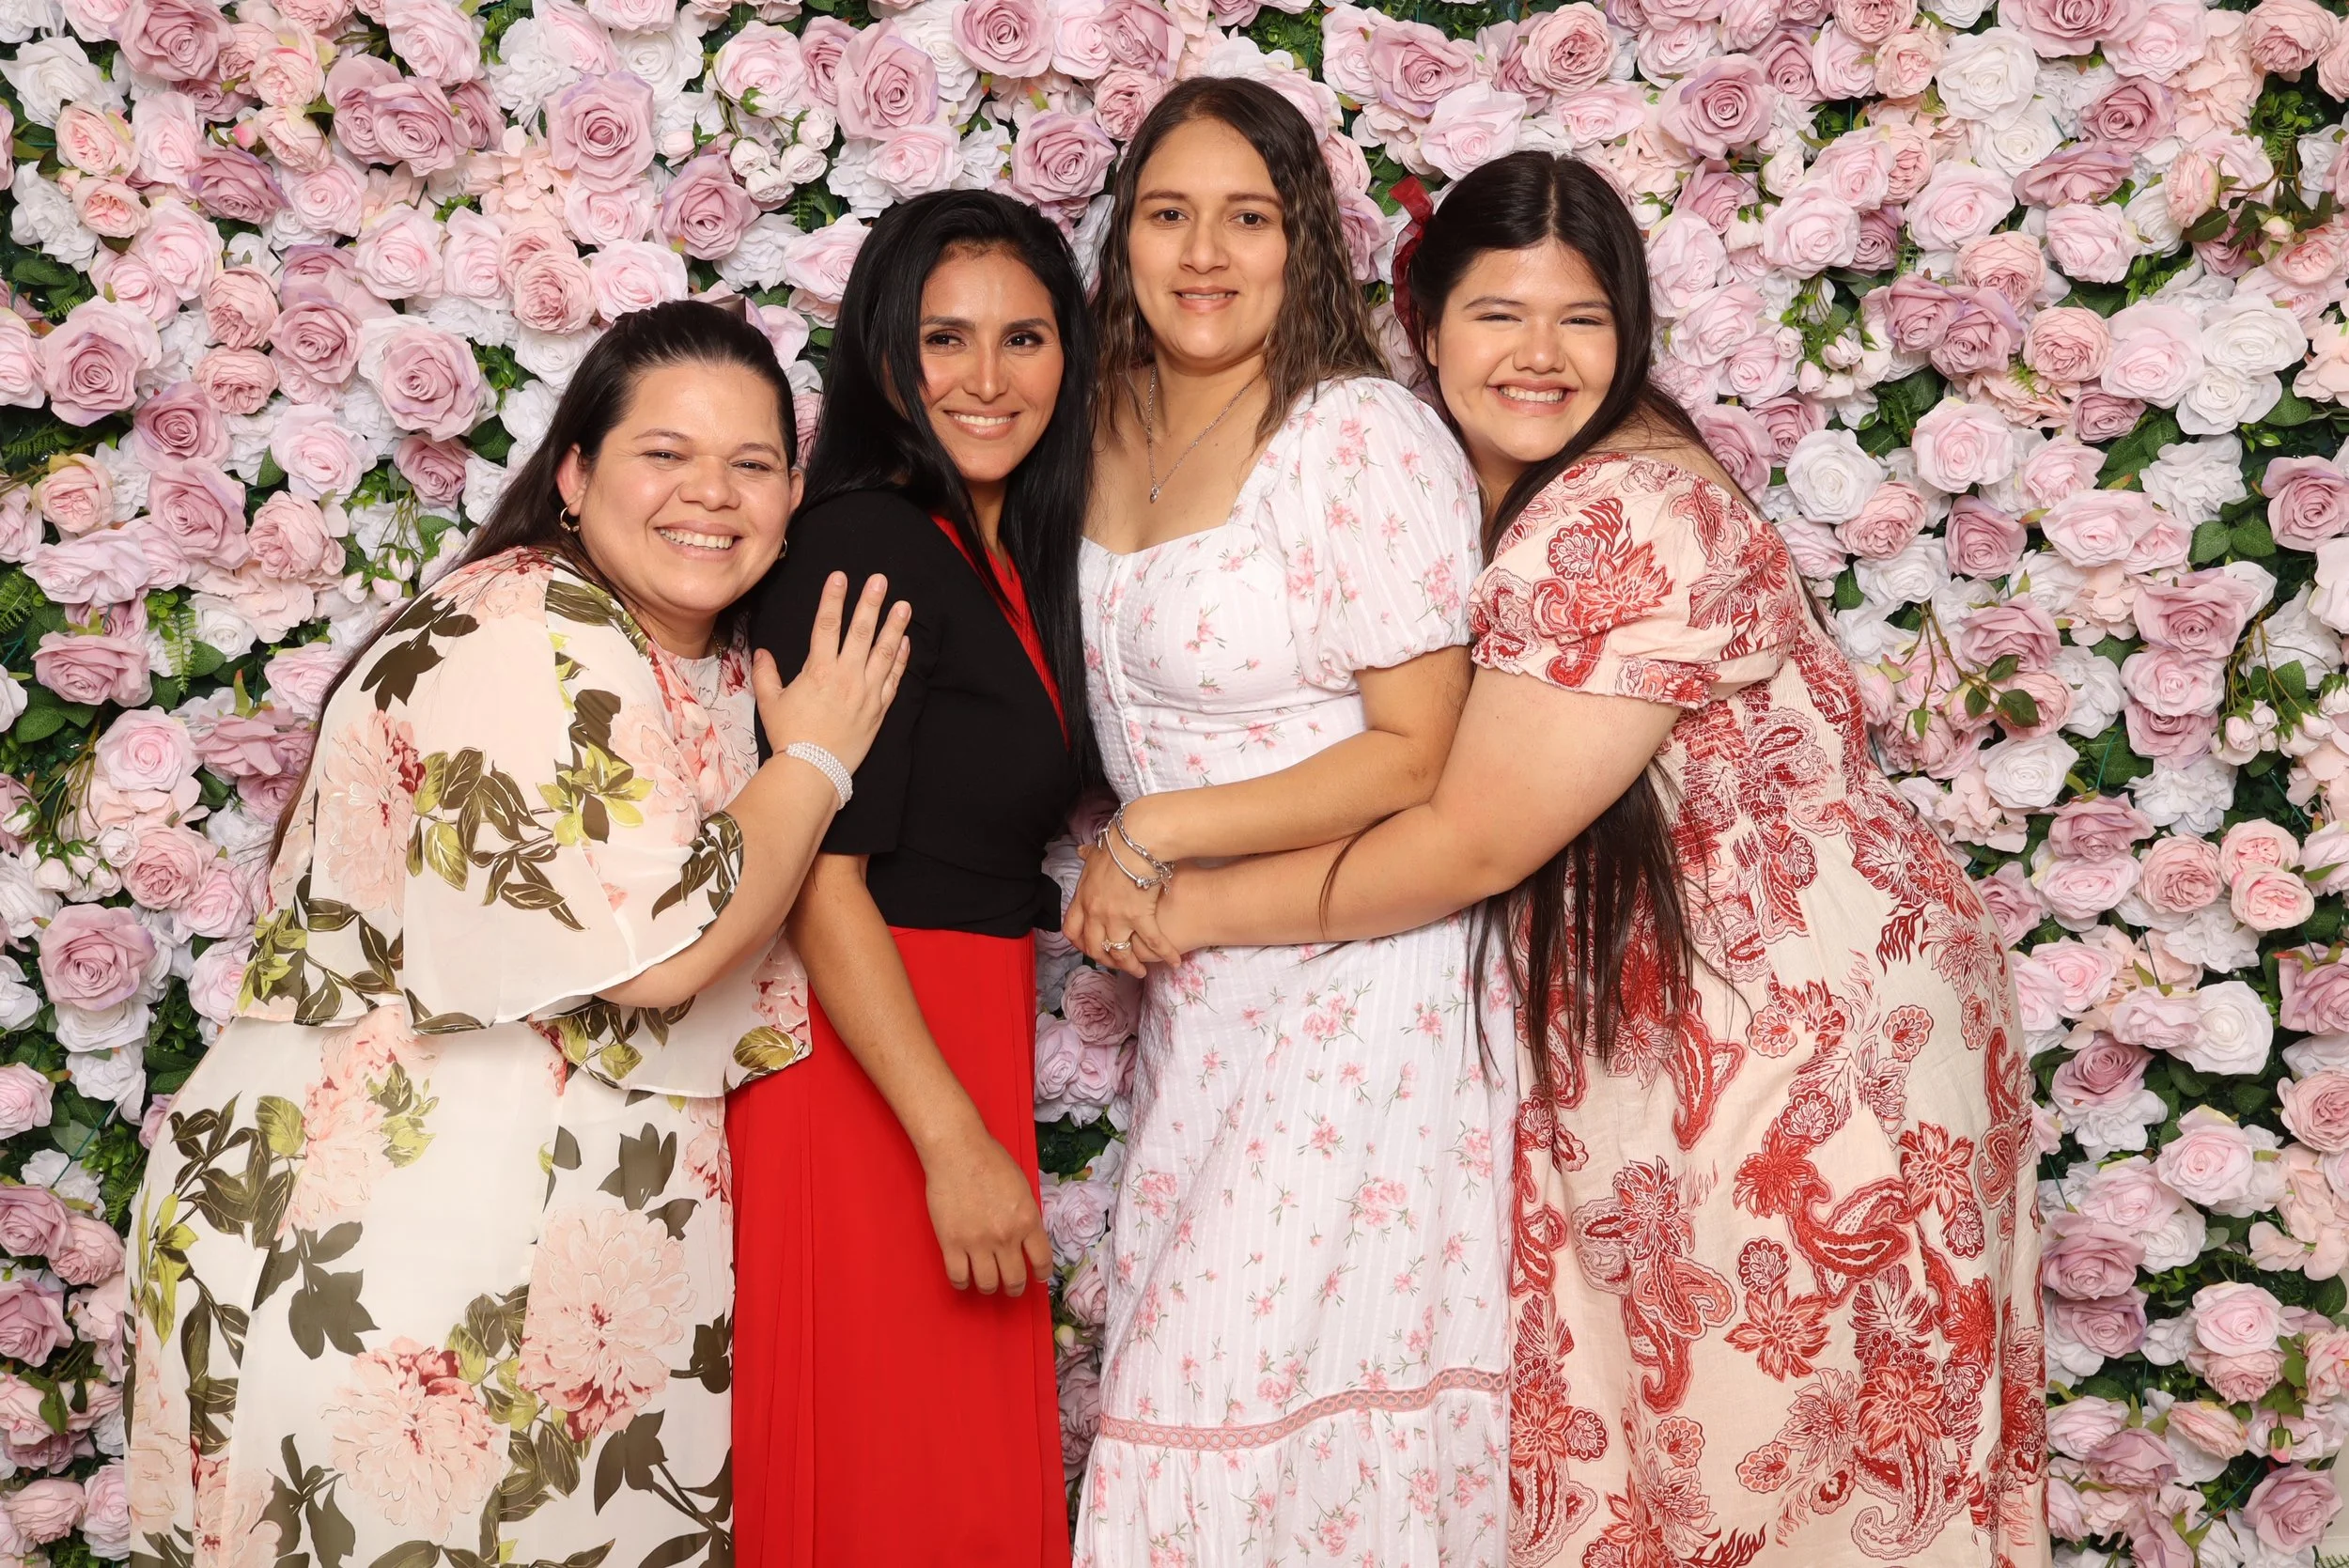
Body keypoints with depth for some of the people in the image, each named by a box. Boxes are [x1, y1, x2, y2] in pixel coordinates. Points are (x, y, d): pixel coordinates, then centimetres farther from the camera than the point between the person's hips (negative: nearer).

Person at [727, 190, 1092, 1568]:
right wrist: (956, 1142, -23)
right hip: (866, 1075, -9)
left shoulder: (1008, 559, 13)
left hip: (958, 1058, 9)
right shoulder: (867, 548, -14)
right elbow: (816, 881, -20)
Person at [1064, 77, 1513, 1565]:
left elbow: (1416, 753, -16)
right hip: (1197, 987, 7)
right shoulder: (1115, 431, 7)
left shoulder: (1368, 440, -15)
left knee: (1294, 1397, -1)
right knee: (1188, 1375, 12)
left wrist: (1153, 838, -14)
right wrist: (1120, 884, 6)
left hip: (1353, 983, -7)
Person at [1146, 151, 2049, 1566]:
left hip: (1804, 1023, -8)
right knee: (1634, 1450, 14)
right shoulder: (1499, 502, 7)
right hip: (1648, 1030, 8)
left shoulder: (1629, 515, -22)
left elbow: (1477, 842, -22)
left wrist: (1202, 904, -12)